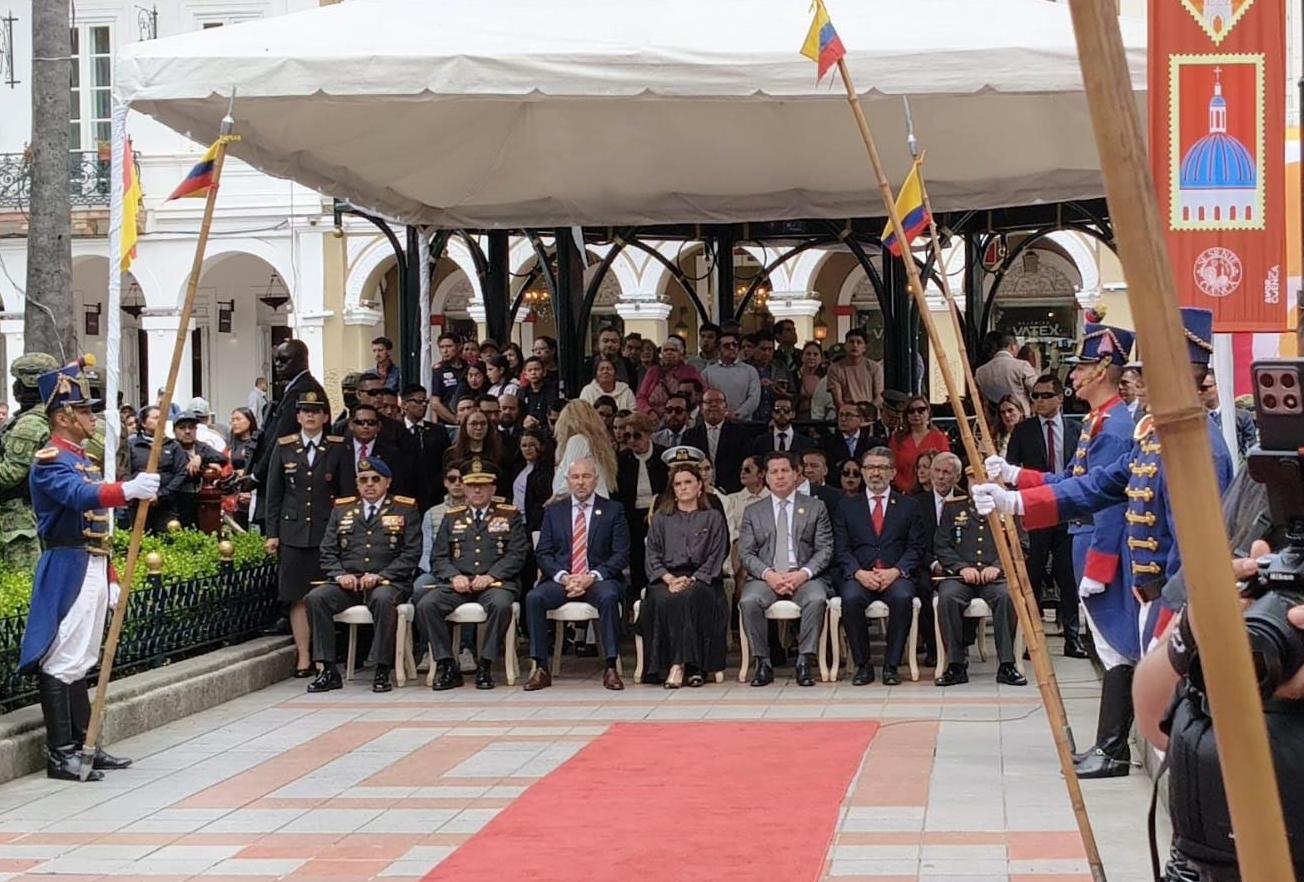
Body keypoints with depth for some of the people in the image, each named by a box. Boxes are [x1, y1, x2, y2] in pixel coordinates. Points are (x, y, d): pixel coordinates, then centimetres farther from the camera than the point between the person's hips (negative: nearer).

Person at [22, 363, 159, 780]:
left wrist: (110, 577, 19)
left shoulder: (85, 460, 19)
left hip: (92, 569, 10)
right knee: (62, 662, -8)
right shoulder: (50, 460, -11)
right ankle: (60, 754, -6)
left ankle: (82, 745, 19)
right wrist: (128, 489, -47)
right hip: (67, 570, -10)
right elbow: (81, 496, -32)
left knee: (81, 662, 13)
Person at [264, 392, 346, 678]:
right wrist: (272, 533, 5)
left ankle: (326, 656, 4)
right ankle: (303, 657, 3)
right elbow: (274, 493, 10)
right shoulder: (284, 448, 9)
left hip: (328, 533, -1)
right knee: (298, 597, 0)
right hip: (293, 533, 1)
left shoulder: (338, 449, 5)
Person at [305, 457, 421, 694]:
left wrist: (380, 576, -13)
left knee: (383, 599, -38)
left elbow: (411, 553, -1)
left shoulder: (406, 509, 8)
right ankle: (329, 670, -20)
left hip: (387, 582, -3)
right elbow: (328, 551, 14)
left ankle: (382, 671, -29)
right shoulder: (342, 509, 19)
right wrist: (340, 575, -7)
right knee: (315, 598, -25)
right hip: (347, 582, 3)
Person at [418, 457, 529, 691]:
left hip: (495, 582, -2)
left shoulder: (510, 515, 13)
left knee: (501, 604, -38)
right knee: (425, 604, -26)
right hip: (458, 583, 3)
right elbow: (438, 557, 13)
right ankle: (447, 666, -18)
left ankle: (485, 666, -23)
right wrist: (454, 576, -9)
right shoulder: (452, 517, 21)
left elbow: (517, 555, 2)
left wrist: (490, 576, -14)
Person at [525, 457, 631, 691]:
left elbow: (621, 555, 0)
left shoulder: (613, 510, 7)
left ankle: (610, 668, -28)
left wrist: (592, 576, -15)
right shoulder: (553, 511, 13)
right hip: (561, 579, 2)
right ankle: (541, 669, -22)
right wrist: (563, 577, -13)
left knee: (608, 596, -36)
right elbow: (543, 554, 6)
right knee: (534, 598, -28)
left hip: (599, 579, -2)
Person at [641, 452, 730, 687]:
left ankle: (679, 664, -38)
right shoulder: (660, 518, 21)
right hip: (667, 578, 2)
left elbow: (716, 559, 4)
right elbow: (653, 556, 10)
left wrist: (691, 580, -12)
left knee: (688, 597, -37)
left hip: (700, 581, -1)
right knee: (664, 599, -34)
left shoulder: (713, 518, 15)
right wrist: (669, 579, -10)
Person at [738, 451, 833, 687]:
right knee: (748, 602, -31)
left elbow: (825, 549, 5)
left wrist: (804, 573, -13)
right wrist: (768, 574, -13)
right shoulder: (753, 513, 16)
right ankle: (763, 664, -20)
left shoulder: (816, 508, 13)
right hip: (765, 577, 1)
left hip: (803, 576, -1)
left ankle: (804, 663, -26)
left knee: (817, 599, -34)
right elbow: (745, 553, 6)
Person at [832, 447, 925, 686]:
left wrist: (896, 571, -12)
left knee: (903, 597, -34)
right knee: (850, 598, -33)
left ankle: (891, 666, -22)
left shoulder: (909, 506, 16)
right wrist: (859, 573, -12)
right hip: (859, 576, 0)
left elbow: (916, 548, 7)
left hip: (895, 576, 0)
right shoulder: (847, 507, 17)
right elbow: (842, 549, 7)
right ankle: (863, 665, -18)